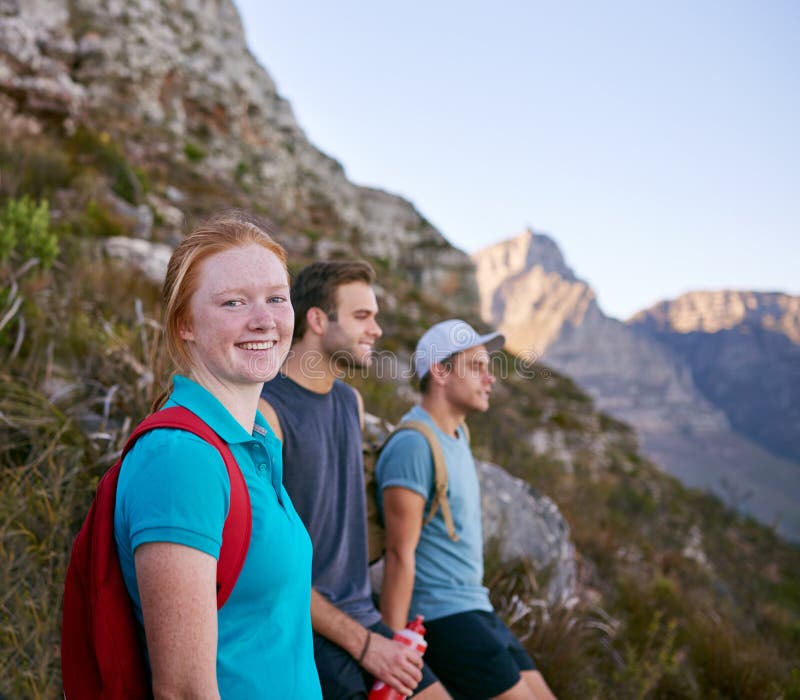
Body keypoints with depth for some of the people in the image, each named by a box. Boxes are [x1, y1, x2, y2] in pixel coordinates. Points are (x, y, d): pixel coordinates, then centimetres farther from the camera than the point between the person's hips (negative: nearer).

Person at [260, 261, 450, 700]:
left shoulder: (352, 402, 8)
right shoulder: (265, 410, -16)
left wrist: (372, 626, 12)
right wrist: (361, 642, -15)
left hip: (363, 619, 7)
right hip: (304, 631, -7)